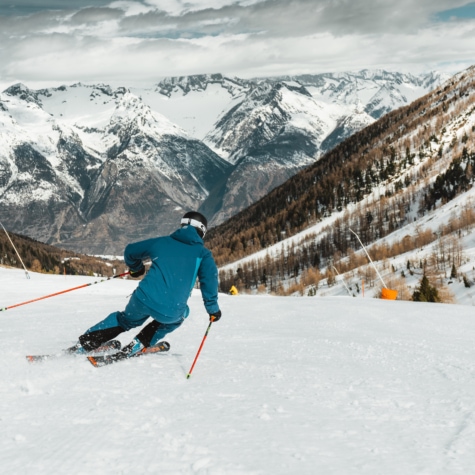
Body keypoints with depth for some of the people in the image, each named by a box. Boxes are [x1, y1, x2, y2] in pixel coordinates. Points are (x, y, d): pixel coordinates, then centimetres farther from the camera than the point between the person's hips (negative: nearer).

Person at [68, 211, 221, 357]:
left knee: (125, 319, 34)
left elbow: (130, 251, 28)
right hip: (170, 312, -2)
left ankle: (83, 344, 29)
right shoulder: (203, 253, 9)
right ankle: (140, 344, 23)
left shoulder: (161, 242, 17)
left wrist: (135, 268, 48)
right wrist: (213, 309, 17)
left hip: (143, 300, 3)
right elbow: (209, 281, 2)